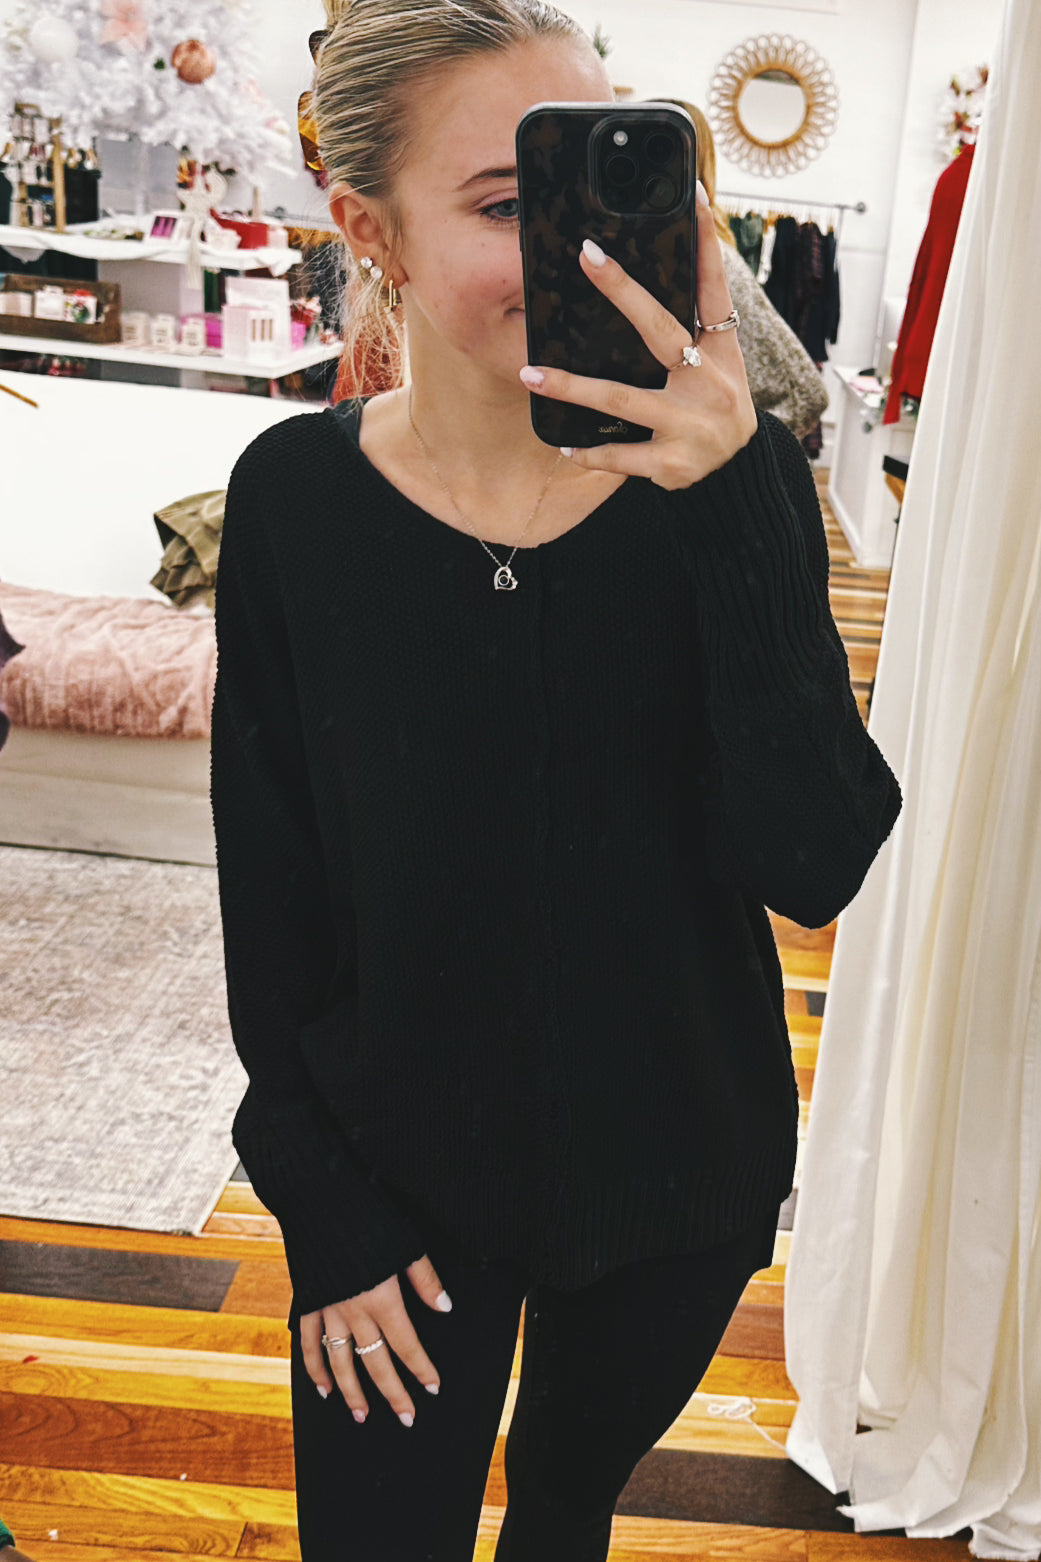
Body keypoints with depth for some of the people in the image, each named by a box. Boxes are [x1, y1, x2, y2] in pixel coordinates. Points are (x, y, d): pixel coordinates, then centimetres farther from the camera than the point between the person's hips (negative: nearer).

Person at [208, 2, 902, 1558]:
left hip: (680, 1172, 1)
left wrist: (734, 498, -34)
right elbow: (267, 900, -6)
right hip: (403, 1183, 0)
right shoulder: (298, 495, -14)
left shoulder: (724, 473, -15)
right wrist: (322, 1210, -3)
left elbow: (817, 872, -24)